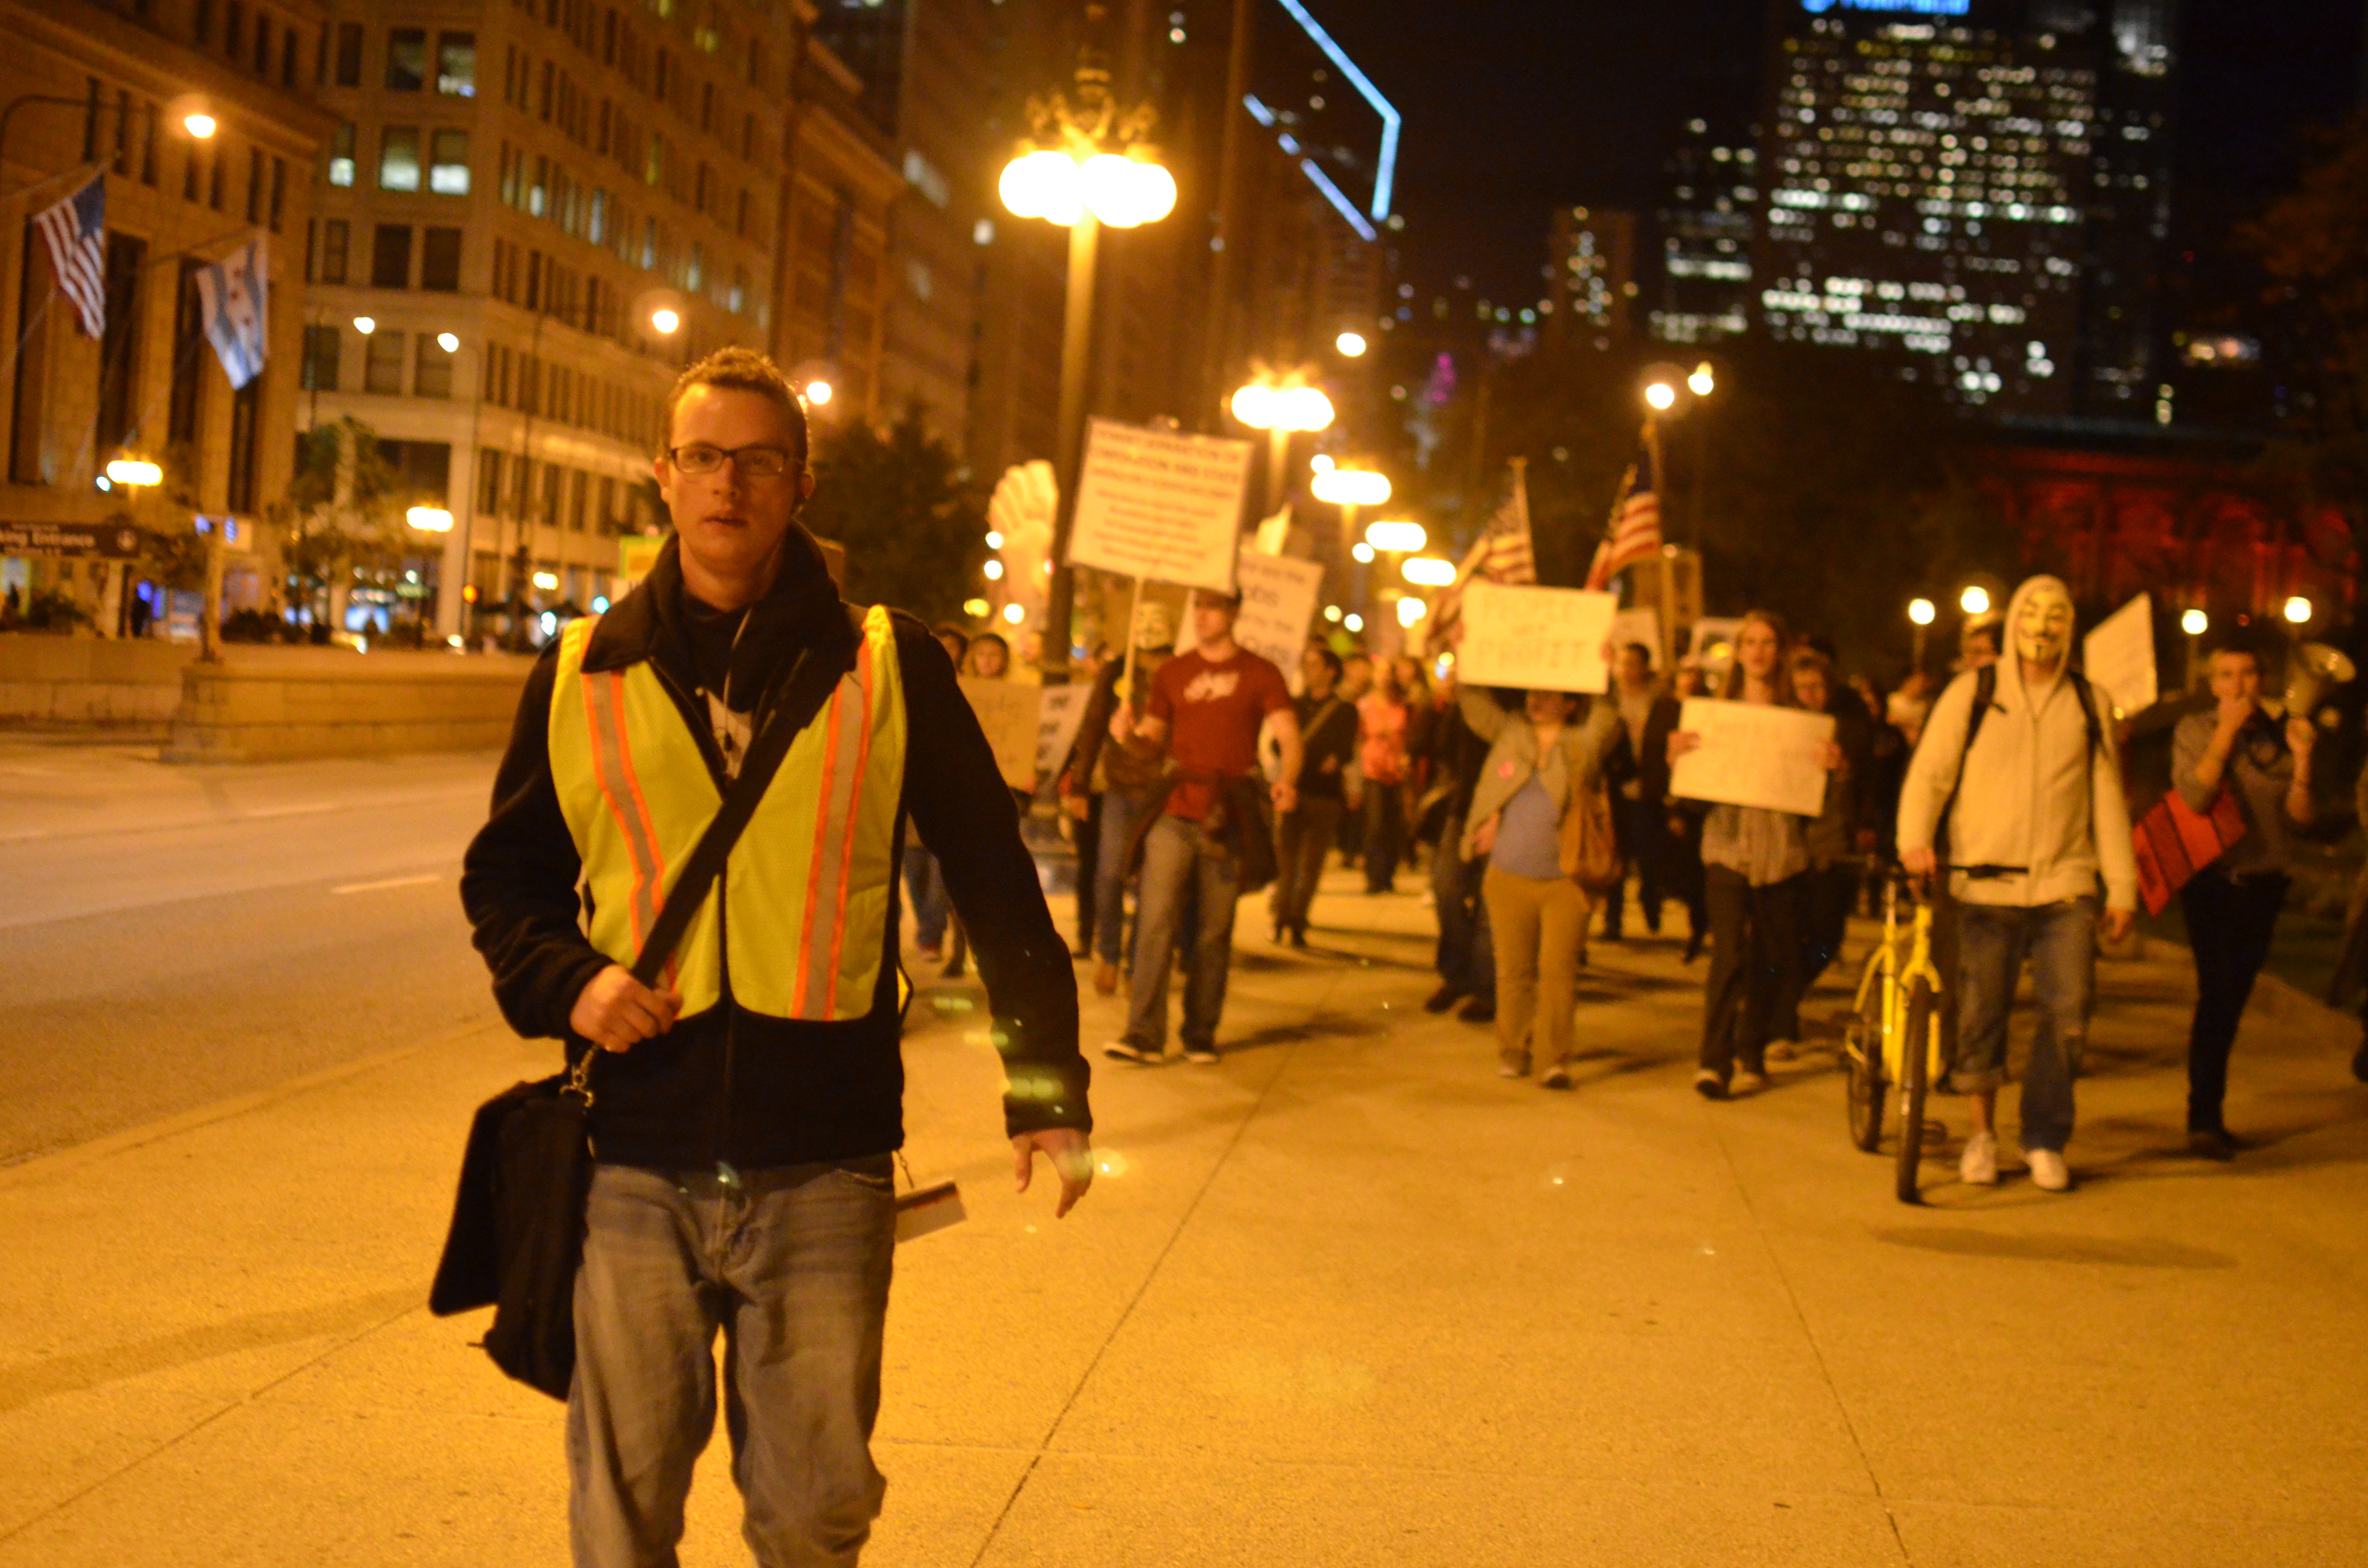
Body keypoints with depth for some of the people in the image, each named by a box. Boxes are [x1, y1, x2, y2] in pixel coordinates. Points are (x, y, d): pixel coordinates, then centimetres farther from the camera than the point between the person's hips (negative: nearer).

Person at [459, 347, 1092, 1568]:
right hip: (637, 1163, 1)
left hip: (825, 1170, -1)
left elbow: (996, 881, 3)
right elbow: (504, 873, 16)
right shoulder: (584, 675, 7)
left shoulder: (890, 666, 2)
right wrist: (563, 982, -5)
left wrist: (1048, 1087, -4)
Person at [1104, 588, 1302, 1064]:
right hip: (1175, 813, 1)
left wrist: (1288, 781, -26)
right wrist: (1128, 735, -8)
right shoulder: (1173, 673, 14)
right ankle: (1143, 1034, -12)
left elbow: (1289, 735, -5)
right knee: (1156, 921, -10)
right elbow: (1151, 742, 16)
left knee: (1215, 932, 3)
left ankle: (1201, 1034, 13)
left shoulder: (1259, 674, 6)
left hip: (1228, 820, -1)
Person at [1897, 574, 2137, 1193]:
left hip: (2065, 886, 1)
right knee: (1979, 1018, 2)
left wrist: (2122, 886, 10)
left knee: (2068, 1014, -7)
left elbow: (2108, 798, 14)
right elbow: (1928, 772, 1)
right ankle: (1982, 1132, 22)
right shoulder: (1971, 692, 5)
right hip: (1986, 884, -1)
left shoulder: (2088, 703, 11)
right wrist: (1914, 839, -17)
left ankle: (2045, 1141, 9)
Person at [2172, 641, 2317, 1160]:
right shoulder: (2194, 731, -1)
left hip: (2264, 883, 4)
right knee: (2217, 992, -14)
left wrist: (2302, 757, -14)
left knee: (2232, 999, 9)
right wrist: (2227, 732, -17)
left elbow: (2301, 816, -1)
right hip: (2212, 879, -3)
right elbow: (2195, 796, -18)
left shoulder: (2278, 737, 6)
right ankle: (2204, 1117, -11)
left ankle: (2207, 1116, 19)